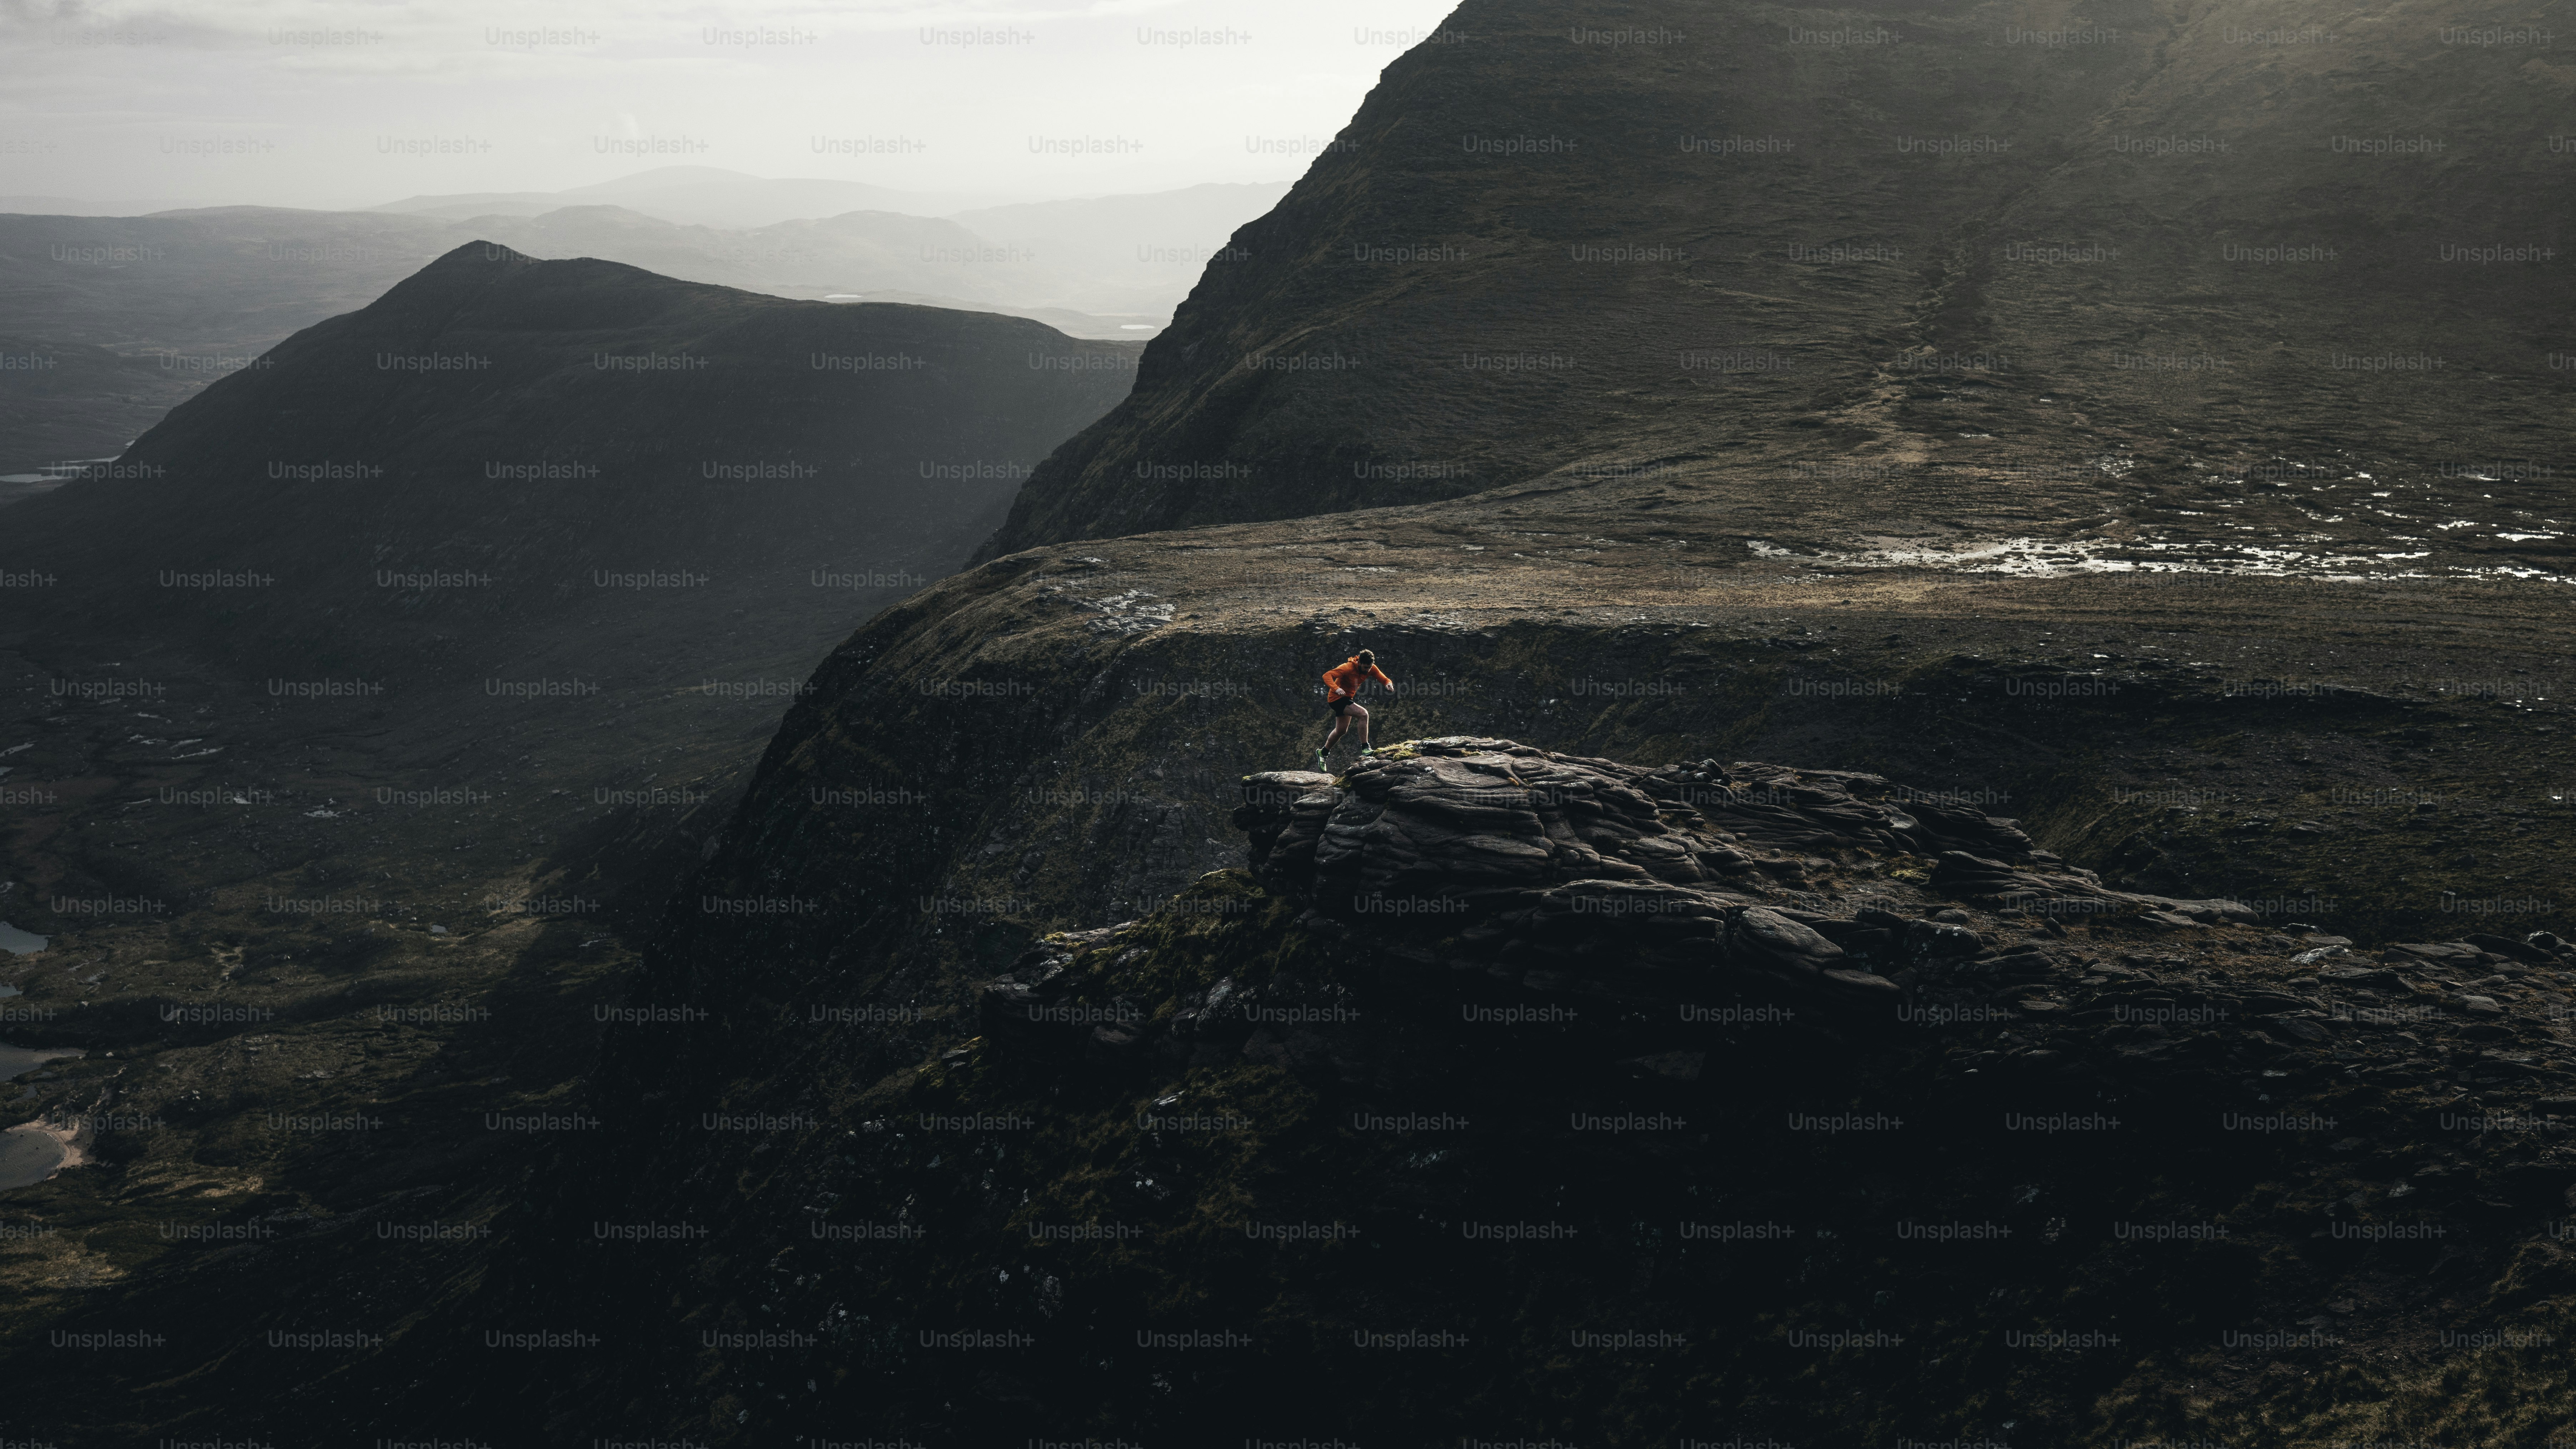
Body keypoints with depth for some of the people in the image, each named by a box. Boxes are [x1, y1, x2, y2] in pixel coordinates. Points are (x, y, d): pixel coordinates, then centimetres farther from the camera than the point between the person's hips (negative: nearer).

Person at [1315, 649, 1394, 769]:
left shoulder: (1372, 668, -9)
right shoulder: (1349, 667, -28)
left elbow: (1384, 679, -4)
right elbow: (1327, 676, -33)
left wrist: (1389, 684, -29)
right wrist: (1336, 689, -51)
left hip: (1347, 698, 9)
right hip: (1337, 698, -9)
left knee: (1341, 731, 21)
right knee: (1363, 714, -25)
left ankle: (1323, 753, 40)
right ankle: (1365, 748, -19)